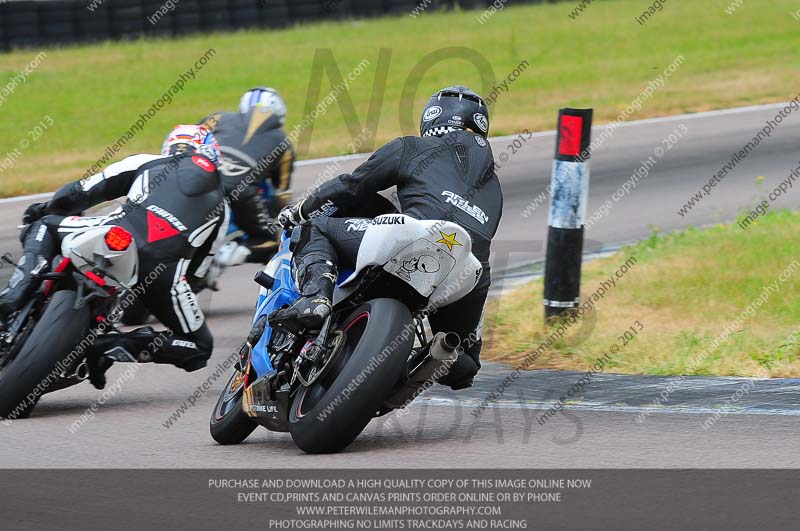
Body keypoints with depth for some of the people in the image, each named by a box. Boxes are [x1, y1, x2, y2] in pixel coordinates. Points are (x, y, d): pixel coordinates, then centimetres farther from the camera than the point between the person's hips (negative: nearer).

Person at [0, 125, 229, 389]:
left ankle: (21, 287, -4)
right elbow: (198, 268, 30)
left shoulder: (146, 162, 27)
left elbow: (84, 191, 22)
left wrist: (47, 208, 38)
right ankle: (115, 346, -4)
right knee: (200, 348, 18)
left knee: (41, 228, 27)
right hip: (164, 268, -1)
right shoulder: (221, 206, 30)